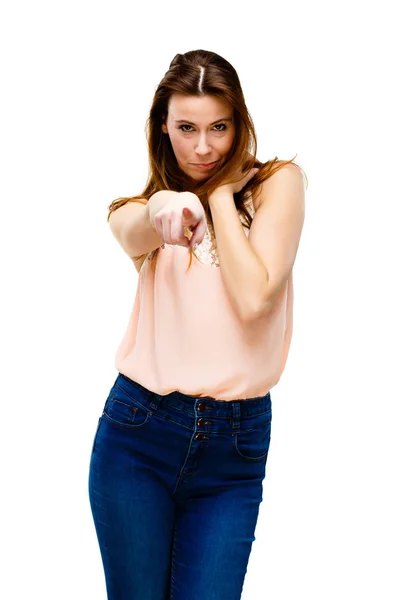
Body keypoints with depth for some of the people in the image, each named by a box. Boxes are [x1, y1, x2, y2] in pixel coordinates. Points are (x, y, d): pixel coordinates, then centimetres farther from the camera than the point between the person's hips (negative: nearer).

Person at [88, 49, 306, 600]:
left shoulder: (277, 183, 1)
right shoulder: (137, 205, 7)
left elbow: (253, 298, -12)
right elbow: (133, 235, -20)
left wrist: (221, 192, -7)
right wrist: (161, 212, -43)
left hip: (234, 449, -1)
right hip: (138, 432, 1)